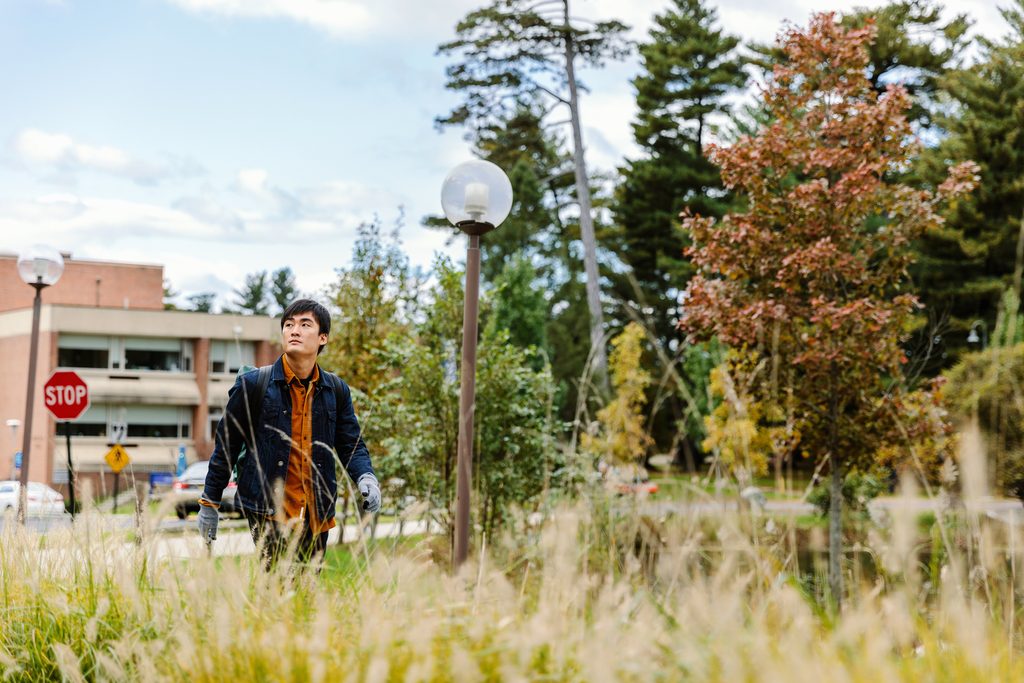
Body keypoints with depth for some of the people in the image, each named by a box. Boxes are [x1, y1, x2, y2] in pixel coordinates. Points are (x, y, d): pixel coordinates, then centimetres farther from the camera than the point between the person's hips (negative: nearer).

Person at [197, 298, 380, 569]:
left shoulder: (336, 390, 8)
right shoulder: (253, 384, -2)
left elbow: (351, 445, 13)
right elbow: (227, 444, 5)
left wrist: (366, 477, -9)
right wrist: (209, 503, 8)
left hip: (317, 515, 4)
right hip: (268, 510, -4)